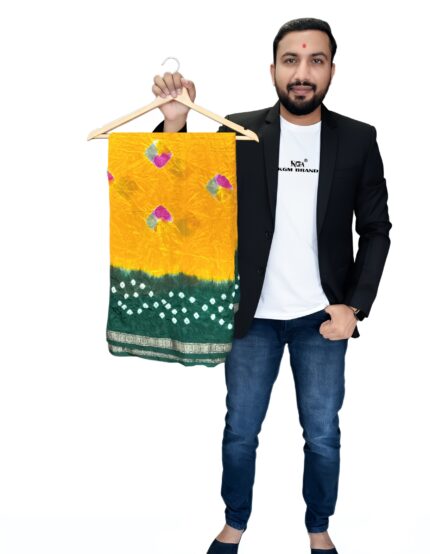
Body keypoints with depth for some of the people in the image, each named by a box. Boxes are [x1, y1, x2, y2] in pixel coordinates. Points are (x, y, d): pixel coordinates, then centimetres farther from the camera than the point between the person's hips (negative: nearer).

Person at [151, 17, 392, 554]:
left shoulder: (358, 140, -3)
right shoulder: (239, 132, -5)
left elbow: (376, 230, 2)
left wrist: (354, 306, -7)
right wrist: (175, 124, -21)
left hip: (322, 317, 0)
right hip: (252, 315, 0)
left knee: (323, 436, 12)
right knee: (240, 432, 13)